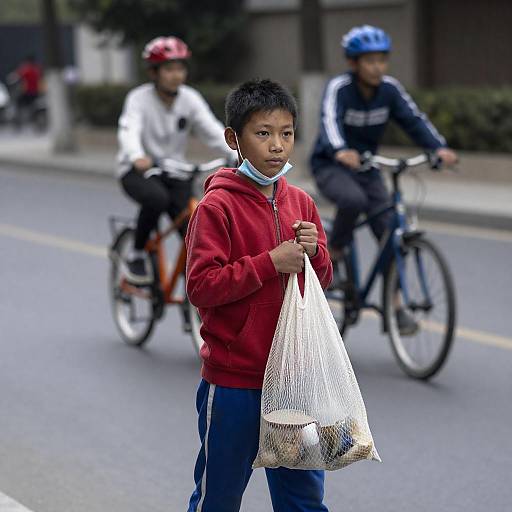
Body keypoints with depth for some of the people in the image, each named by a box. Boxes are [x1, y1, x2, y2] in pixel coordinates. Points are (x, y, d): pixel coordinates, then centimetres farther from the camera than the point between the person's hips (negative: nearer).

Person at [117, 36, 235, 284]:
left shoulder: (190, 99, -5)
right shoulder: (139, 98, -15)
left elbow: (213, 130, -15)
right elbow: (129, 130, -32)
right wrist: (137, 157, -54)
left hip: (174, 172, 3)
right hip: (139, 171, -3)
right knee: (157, 198, -36)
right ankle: (137, 255, -13)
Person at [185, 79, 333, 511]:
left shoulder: (301, 202, 6)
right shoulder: (216, 207, -12)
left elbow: (322, 279, 13)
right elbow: (201, 287, -18)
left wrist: (313, 252, -8)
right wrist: (270, 262, -21)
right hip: (233, 381, -5)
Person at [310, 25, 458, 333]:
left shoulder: (390, 88, -9)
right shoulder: (339, 87, -21)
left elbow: (414, 119, -17)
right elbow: (330, 120, -37)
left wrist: (440, 148, -36)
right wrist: (341, 151, -58)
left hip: (367, 167, 4)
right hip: (331, 166, -4)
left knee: (389, 233, -6)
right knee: (353, 200, -36)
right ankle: (333, 255, -11)